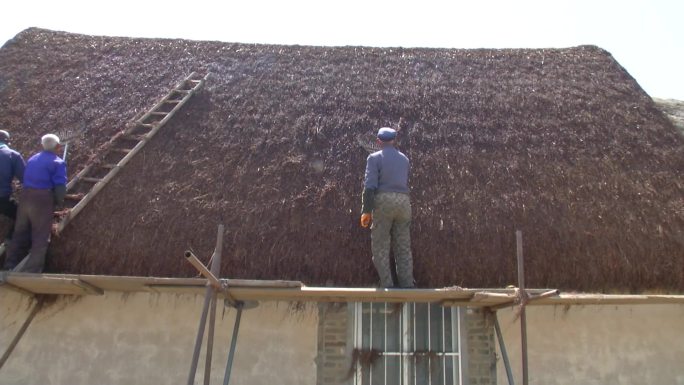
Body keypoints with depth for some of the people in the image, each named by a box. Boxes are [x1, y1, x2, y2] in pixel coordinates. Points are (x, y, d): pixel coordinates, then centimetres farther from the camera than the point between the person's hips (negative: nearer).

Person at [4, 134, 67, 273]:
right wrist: (59, 201, 4)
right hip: (43, 200, -7)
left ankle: (9, 268, 20)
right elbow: (60, 187, -13)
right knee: (40, 238, 0)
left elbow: (26, 180, 19)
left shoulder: (32, 159, 19)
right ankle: (30, 274, -1)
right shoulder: (58, 162, -4)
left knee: (20, 235, 15)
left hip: (25, 197, 7)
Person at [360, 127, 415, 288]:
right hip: (403, 202, 5)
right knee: (403, 247, 8)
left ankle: (387, 285, -5)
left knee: (380, 246, 1)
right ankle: (407, 285, 6)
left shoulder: (375, 158, 1)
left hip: (384, 201, -4)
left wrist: (366, 210, -10)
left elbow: (370, 185, -9)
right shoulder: (404, 158, 18)